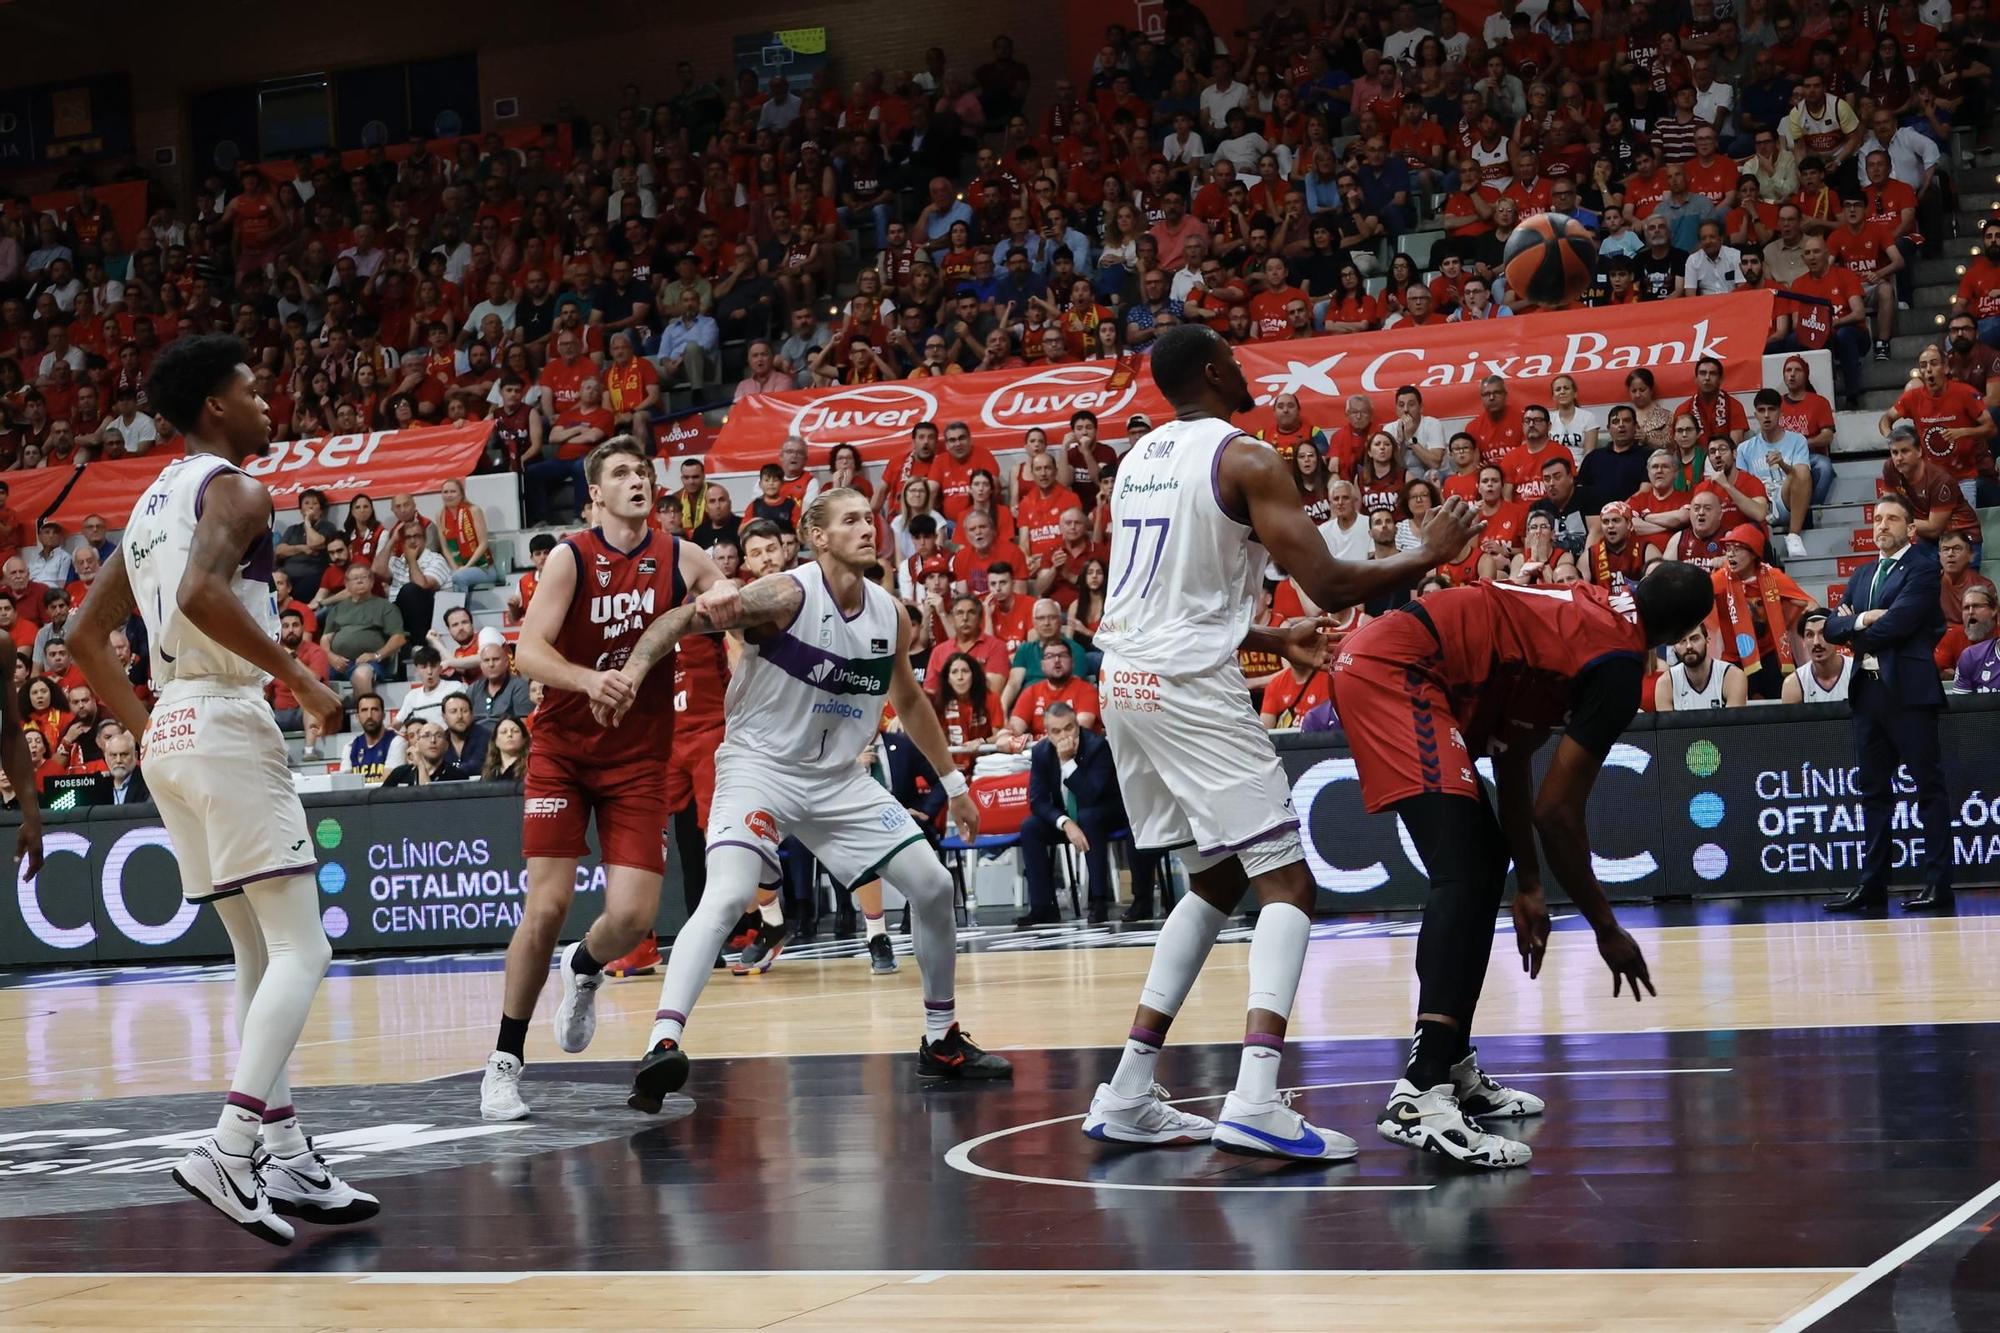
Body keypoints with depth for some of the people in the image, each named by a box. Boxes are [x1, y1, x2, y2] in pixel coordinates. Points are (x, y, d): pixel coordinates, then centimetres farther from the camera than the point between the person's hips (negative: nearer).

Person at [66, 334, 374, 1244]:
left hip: (170, 732, 9)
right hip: (227, 723, -9)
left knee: (259, 954, 12)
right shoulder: (232, 487, -6)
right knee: (302, 949, -10)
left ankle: (287, 1162, 10)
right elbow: (203, 593, -26)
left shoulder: (151, 502, 21)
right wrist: (302, 679, -18)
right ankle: (230, 1150, -22)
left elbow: (87, 636, 23)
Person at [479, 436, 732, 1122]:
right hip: (563, 751, -2)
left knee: (633, 916, -8)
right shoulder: (571, 558, -8)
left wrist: (727, 603, -18)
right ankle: (505, 1060, 3)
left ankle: (583, 970, 29)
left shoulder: (683, 559, 0)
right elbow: (528, 650, -18)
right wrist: (588, 680, -37)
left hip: (639, 758, 2)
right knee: (547, 905, -11)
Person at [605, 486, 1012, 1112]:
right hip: (760, 765, -6)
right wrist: (633, 670, -40)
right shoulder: (787, 594, -17)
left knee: (933, 886, 3)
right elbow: (679, 620, -23)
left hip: (839, 776, 6)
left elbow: (910, 700, 19)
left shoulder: (891, 615, 2)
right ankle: (662, 1043, -32)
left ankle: (942, 1041, 19)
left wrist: (953, 780, 21)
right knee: (728, 895, -28)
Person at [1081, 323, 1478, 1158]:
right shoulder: (1247, 460, -8)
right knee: (1286, 884, -5)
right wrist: (1428, 556, 1)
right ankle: (1256, 1102, -23)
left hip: (1125, 680, 8)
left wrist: (1271, 640, 34)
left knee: (1215, 883, 20)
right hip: (1193, 688, -8)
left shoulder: (1136, 460, 18)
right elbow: (1328, 585, -15)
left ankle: (1128, 1096, 16)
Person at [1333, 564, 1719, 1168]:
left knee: (1483, 867, 18)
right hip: (1393, 673, -11)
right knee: (1465, 873, -18)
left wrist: (1528, 885, 26)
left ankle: (1453, 1069, 23)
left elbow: (1510, 752, 22)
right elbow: (1556, 810, -8)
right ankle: (1420, 1096, -30)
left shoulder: (1587, 608, 19)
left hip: (1372, 659, 11)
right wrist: (1607, 930, 2)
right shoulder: (1619, 663, -8)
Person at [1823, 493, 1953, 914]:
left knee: (1929, 787, -4)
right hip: (1868, 690, 8)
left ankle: (1939, 885, -4)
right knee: (1874, 789, 9)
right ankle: (1872, 885, 12)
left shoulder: (1923, 569, -4)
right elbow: (1832, 627, 11)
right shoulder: (1861, 575, 19)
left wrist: (1856, 633, -1)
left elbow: (1896, 622, -16)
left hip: (1909, 690, -8)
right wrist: (1861, 620, -8)